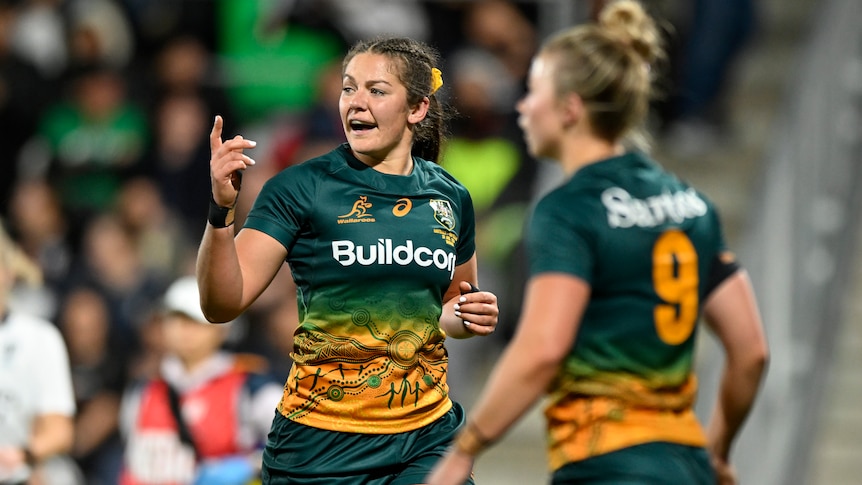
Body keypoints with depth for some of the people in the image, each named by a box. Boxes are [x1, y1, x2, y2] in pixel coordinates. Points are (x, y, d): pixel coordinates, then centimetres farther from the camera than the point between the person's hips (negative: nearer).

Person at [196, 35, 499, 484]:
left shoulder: (450, 198, 7)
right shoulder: (301, 188, -6)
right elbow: (221, 304, -12)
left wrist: (470, 317, 2)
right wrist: (221, 211, -26)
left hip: (426, 437, 3)